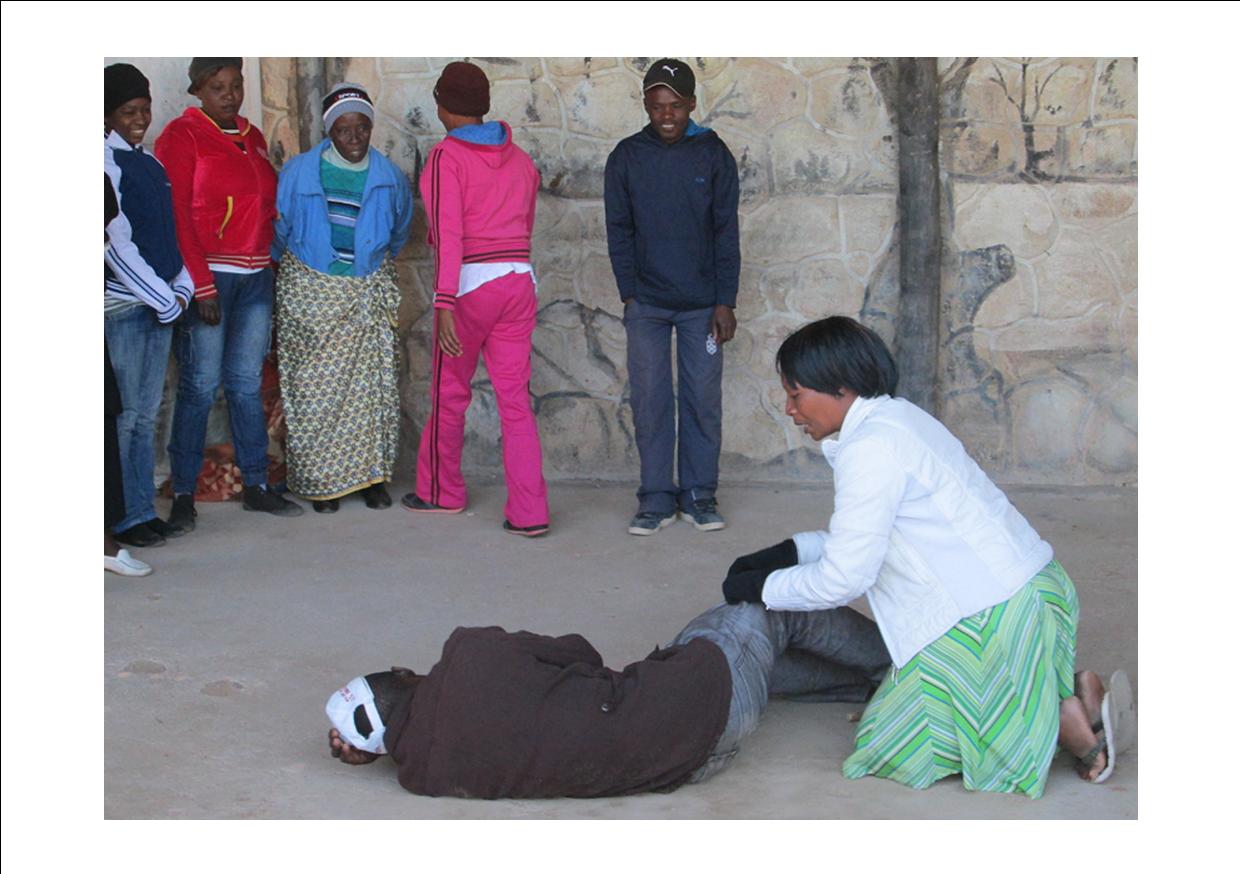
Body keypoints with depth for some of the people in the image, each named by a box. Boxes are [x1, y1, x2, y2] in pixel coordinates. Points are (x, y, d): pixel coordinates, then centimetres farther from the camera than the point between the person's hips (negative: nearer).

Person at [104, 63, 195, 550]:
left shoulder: (149, 163, 15)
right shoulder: (107, 162, -9)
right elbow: (117, 244, -13)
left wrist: (182, 290, 2)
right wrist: (165, 299, -11)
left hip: (161, 304, 7)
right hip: (122, 306, -7)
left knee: (146, 414, 10)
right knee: (124, 416, -4)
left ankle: (143, 512, 16)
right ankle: (125, 520, 2)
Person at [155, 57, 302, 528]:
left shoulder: (252, 137, 16)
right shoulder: (182, 135, -4)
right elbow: (177, 215, -10)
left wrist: (272, 267, 12)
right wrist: (201, 285, -16)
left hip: (256, 276, 6)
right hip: (208, 276, -6)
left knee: (248, 382, 9)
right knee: (201, 384, -6)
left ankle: (257, 486, 14)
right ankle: (183, 493, 0)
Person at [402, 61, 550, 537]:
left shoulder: (445, 156, -7)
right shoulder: (519, 158, 12)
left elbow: (447, 233, -17)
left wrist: (444, 304, -22)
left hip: (470, 284, -5)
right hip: (518, 281, 5)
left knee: (449, 392, 14)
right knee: (515, 398, 3)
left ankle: (441, 492, 30)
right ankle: (529, 511, -5)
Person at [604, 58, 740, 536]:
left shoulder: (713, 154, -1)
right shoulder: (626, 157, 1)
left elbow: (726, 232, 0)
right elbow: (619, 230, 5)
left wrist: (725, 301, -5)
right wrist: (629, 293, -3)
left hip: (702, 303, 0)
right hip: (646, 304, 1)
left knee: (703, 400, 2)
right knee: (649, 401, 0)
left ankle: (699, 494, 12)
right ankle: (656, 498, 6)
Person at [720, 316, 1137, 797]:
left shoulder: (869, 448, -19)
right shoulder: (896, 417, 12)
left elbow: (844, 579, -17)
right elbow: (869, 531, 22)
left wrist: (762, 586, -2)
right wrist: (786, 552, 13)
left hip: (994, 614, -10)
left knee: (894, 749, 1)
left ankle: (1064, 721, -3)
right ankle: (1076, 698, 11)